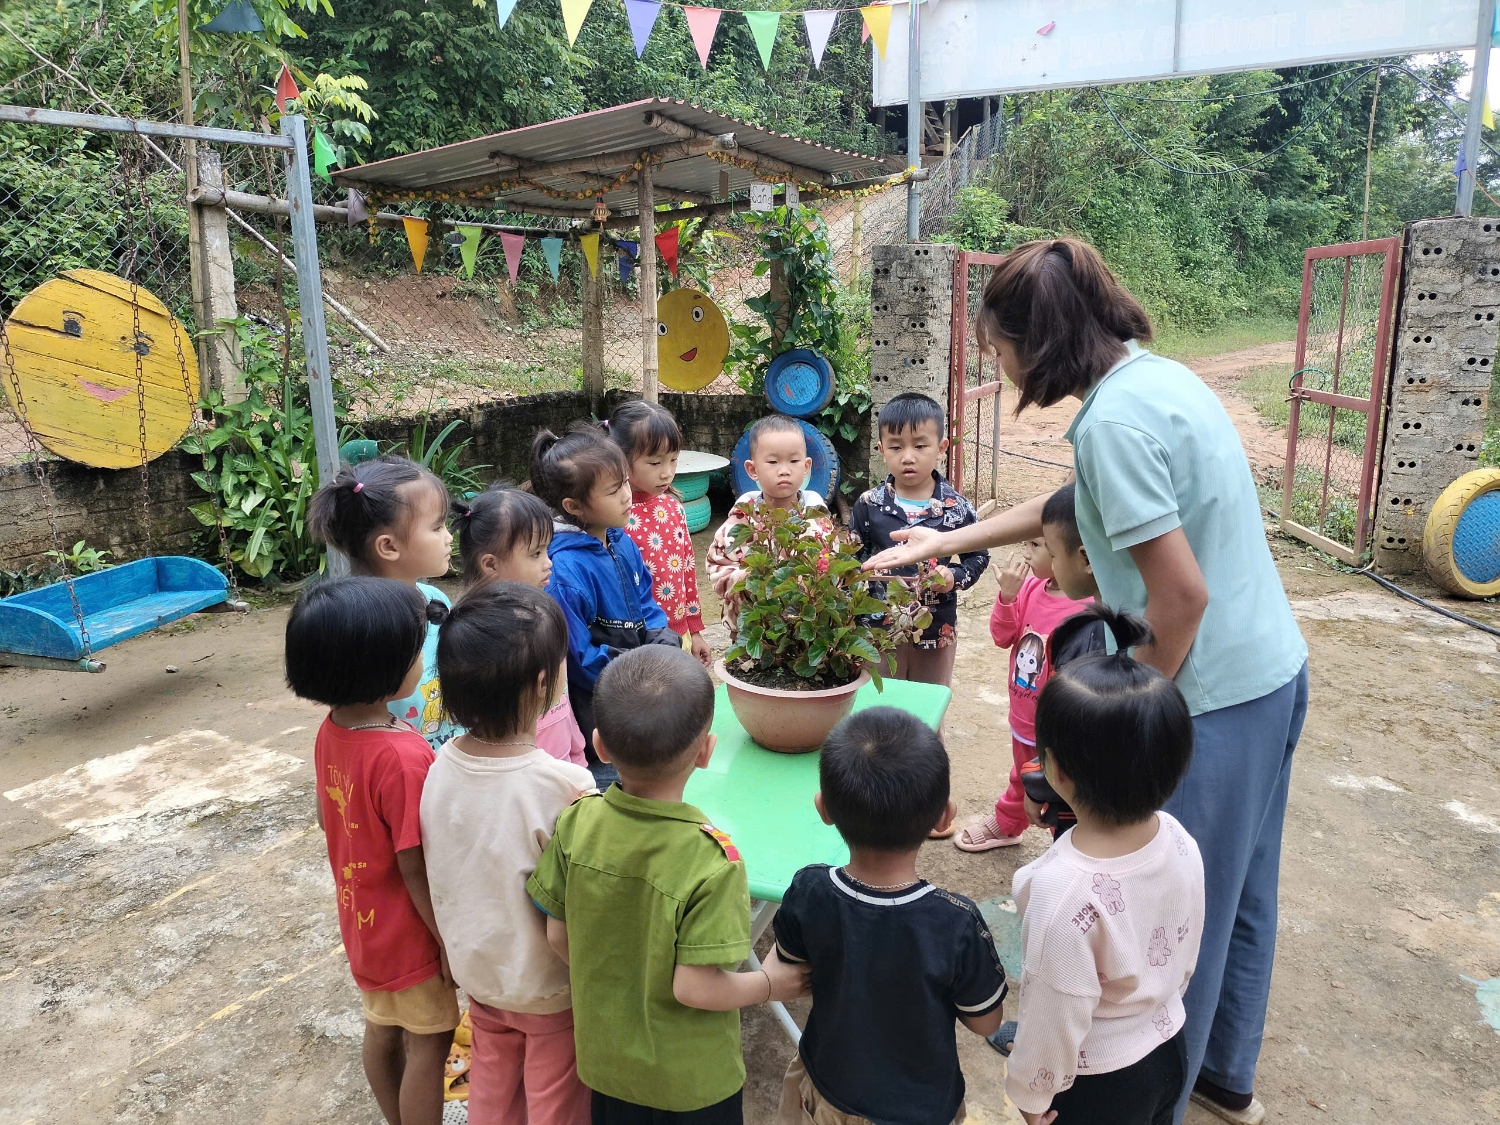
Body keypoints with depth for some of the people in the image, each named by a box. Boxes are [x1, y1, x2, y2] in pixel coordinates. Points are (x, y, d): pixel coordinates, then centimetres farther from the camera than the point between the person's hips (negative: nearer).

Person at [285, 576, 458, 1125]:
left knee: (383, 1031, 25)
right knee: (429, 1043, 12)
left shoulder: (332, 729, -9)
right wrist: (451, 941, -14)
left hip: (361, 917, 8)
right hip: (408, 932, -8)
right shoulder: (404, 757, -34)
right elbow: (416, 868, -26)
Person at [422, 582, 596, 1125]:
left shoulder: (442, 765, -15)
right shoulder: (564, 786, -34)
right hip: (547, 985, -5)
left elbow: (440, 876, -1)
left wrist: (461, 945, 14)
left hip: (476, 966, 5)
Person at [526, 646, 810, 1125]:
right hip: (691, 1076, -3)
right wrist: (770, 984, -8)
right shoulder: (711, 861, -33)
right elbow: (694, 987, -26)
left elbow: (558, 935, -7)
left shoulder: (576, 823, -19)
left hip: (606, 1056, 4)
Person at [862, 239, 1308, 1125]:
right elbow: (1066, 504, 18)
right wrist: (948, 542, 22)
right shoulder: (1161, 376, 6)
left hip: (1214, 696, -9)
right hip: (1274, 670, 9)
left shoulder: (1115, 419, -23)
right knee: (1240, 891, 24)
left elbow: (1182, 596, -25)